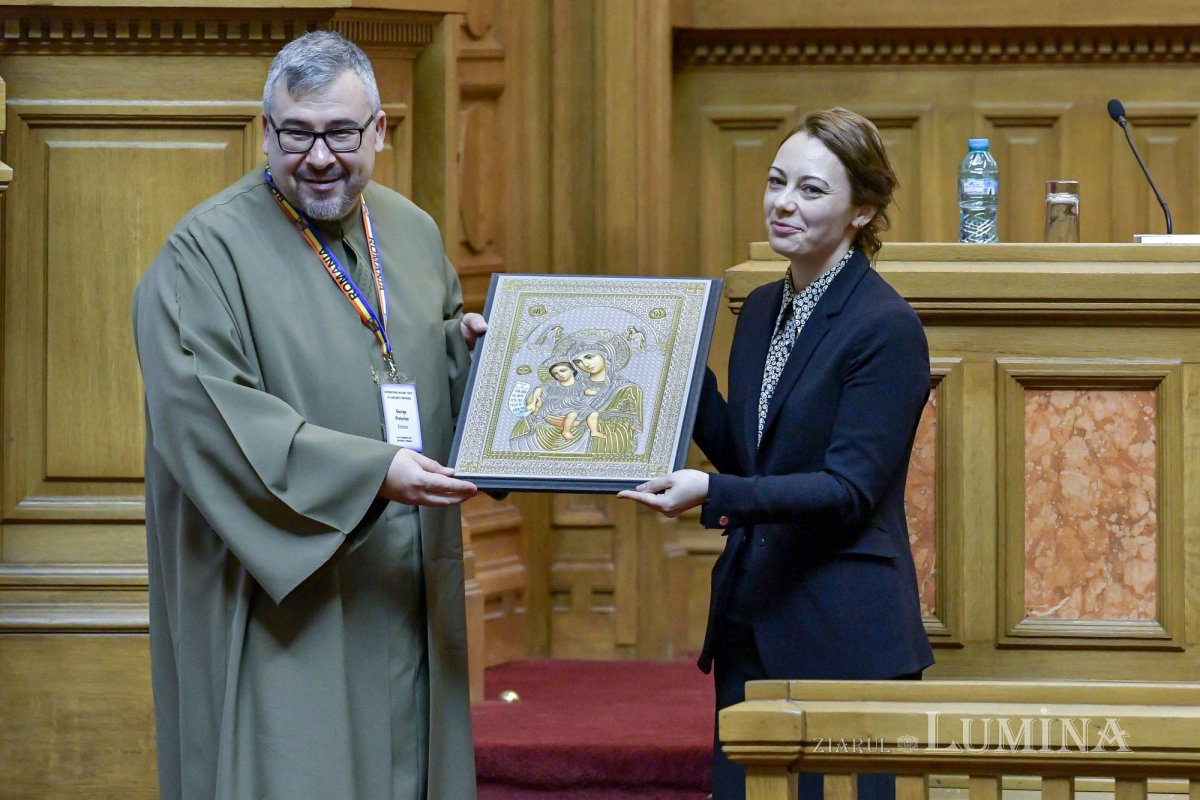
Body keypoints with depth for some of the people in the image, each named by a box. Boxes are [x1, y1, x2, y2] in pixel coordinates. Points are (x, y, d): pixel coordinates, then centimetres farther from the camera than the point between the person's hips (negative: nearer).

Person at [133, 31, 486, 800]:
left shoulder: (413, 232, 12)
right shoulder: (207, 251, -9)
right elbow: (204, 413, -20)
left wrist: (472, 345, -1)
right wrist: (370, 471, -26)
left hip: (409, 587, 6)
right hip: (285, 590, -6)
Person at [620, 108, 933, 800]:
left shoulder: (886, 327, -13)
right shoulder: (763, 309, 12)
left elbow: (850, 490, -18)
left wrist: (714, 495, -27)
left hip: (844, 635, -8)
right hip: (752, 621, 8)